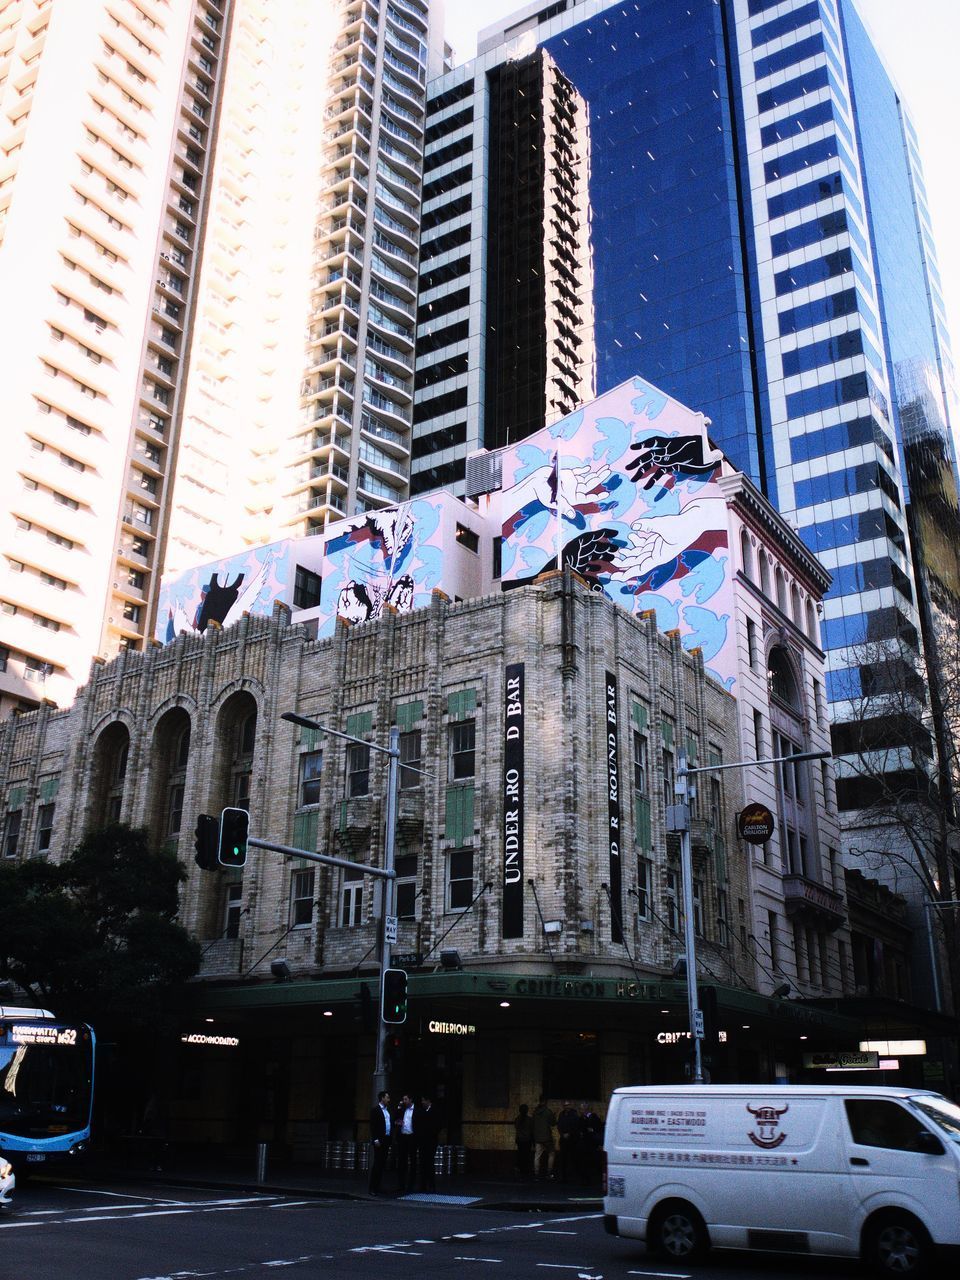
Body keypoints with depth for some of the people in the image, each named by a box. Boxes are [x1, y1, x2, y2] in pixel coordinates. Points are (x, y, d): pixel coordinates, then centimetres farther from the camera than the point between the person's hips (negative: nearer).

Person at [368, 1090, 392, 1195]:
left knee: (382, 1163, 8)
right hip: (379, 1140, -7)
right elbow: (373, 1126, -11)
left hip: (387, 1140, 7)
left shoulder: (388, 1110, 17)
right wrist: (376, 1140, -16)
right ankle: (372, 1189, -3)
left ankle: (378, 1187, 14)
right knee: (377, 1163, -6)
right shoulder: (375, 1110, -5)